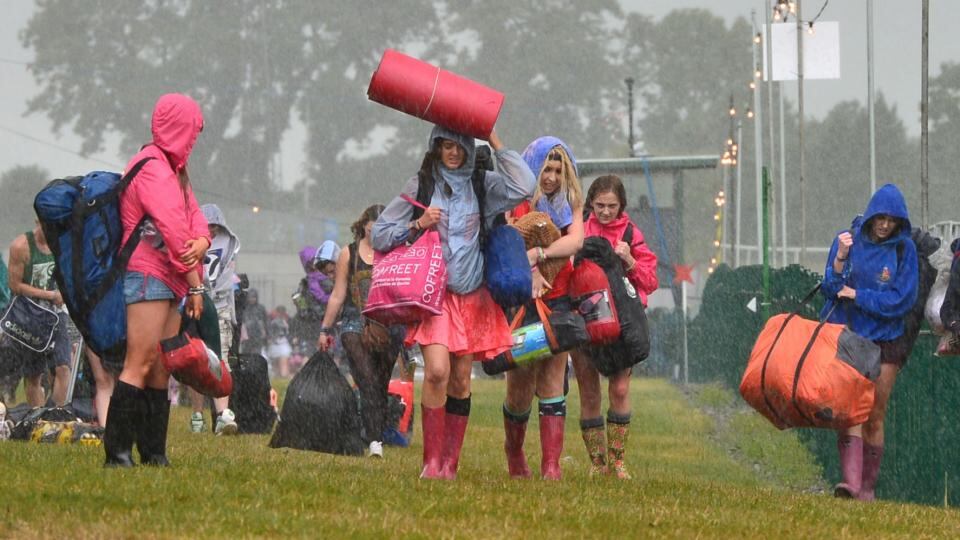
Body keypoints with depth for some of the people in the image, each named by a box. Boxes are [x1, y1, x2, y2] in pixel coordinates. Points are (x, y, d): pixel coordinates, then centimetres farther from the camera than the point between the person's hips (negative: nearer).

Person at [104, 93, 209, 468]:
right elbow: (172, 228, -15)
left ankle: (154, 452, 7)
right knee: (141, 362, -15)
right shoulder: (153, 167, -10)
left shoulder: (172, 169, 22)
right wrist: (195, 281, -12)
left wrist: (200, 243, -12)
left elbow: (194, 219, 12)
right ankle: (117, 451, -19)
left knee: (162, 367, 7)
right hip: (147, 273, -10)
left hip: (168, 280, 10)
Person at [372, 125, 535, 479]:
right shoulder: (420, 186, 5)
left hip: (471, 295, 2)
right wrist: (416, 225, -9)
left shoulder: (481, 186, 8)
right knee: (437, 370, -19)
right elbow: (379, 236, 7)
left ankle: (450, 463, 10)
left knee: (461, 379, 3)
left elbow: (524, 187, -11)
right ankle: (431, 461, -15)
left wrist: (497, 145, -4)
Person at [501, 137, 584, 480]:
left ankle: (551, 464, -11)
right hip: (519, 301, -2)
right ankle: (514, 449, 29)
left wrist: (538, 254, -22)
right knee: (520, 384, 1)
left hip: (557, 300, 2)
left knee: (552, 383, -7)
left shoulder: (569, 204, 10)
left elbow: (576, 241, -8)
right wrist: (528, 271, -27)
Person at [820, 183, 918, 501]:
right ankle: (850, 481, -27)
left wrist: (857, 295, -8)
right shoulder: (847, 240, 3)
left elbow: (902, 299, -4)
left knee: (874, 417, 2)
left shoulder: (904, 249, 0)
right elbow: (830, 289, 0)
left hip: (885, 341, 0)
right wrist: (840, 258, -15)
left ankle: (868, 487, 12)